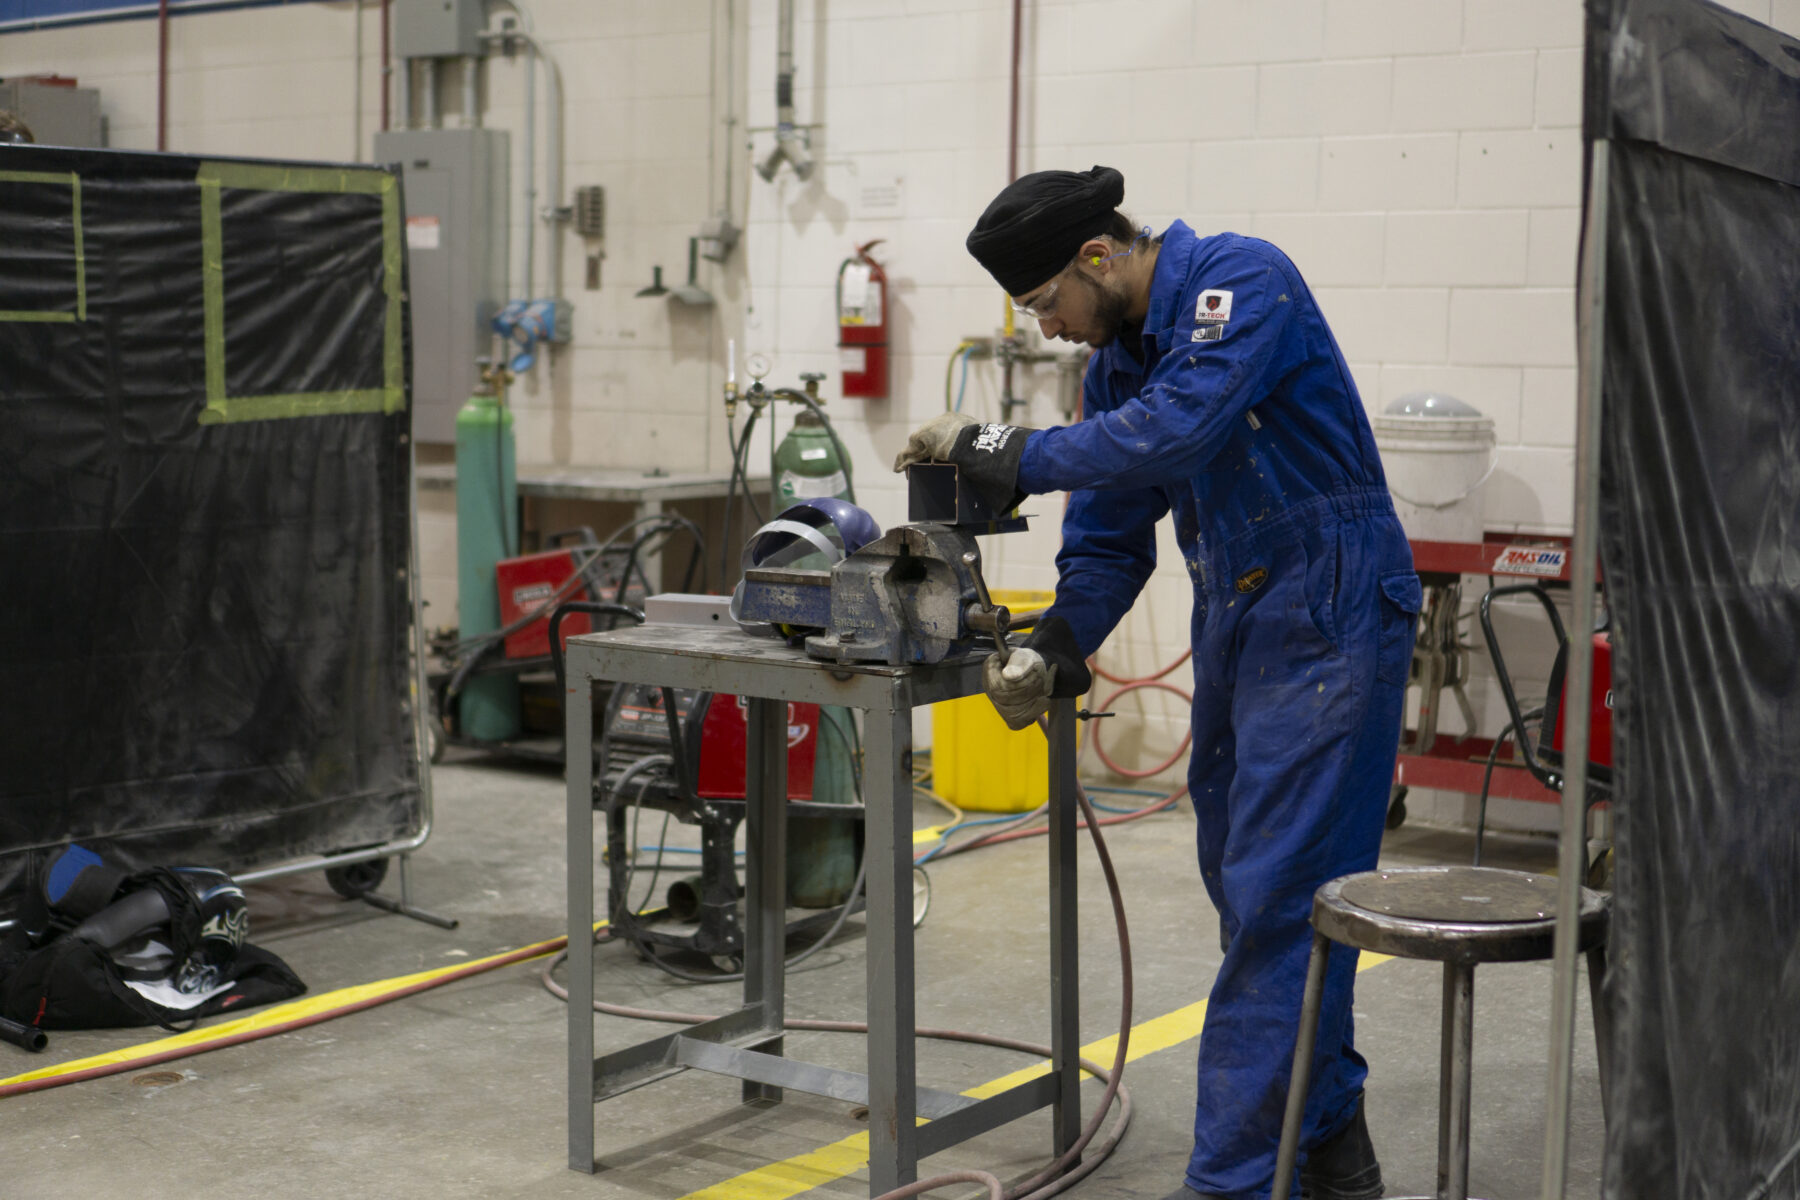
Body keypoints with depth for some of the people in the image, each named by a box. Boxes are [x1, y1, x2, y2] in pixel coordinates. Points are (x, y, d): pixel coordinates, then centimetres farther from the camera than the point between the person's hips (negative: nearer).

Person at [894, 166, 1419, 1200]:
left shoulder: (1245, 280, -15)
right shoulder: (1117, 358, 11)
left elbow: (1176, 430, -29)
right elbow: (1109, 539, 11)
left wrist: (1009, 456, -22)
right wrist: (1057, 649, -5)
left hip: (1331, 621, -9)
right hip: (1234, 630, 9)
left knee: (1277, 901, -9)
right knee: (1250, 891, 12)